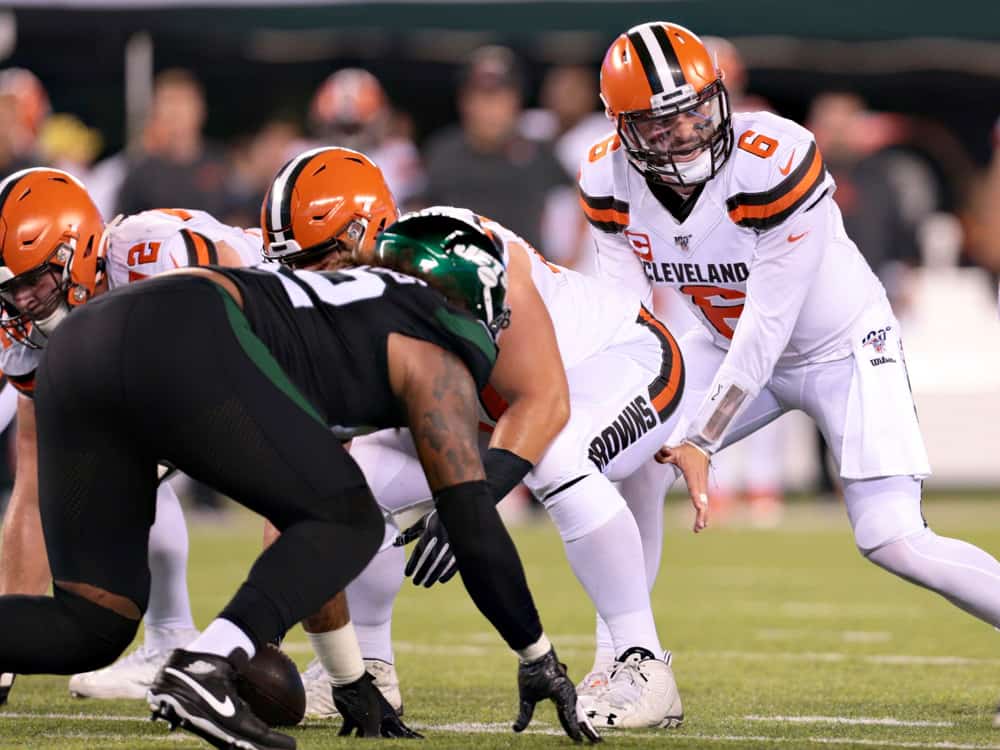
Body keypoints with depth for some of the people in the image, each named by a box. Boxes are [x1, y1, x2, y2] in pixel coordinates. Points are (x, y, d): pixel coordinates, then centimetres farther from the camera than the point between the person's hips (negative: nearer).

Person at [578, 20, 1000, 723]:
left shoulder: (774, 162, -33)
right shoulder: (610, 182, -15)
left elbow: (767, 325, -31)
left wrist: (699, 442, -31)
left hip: (843, 347, -6)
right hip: (731, 345, 6)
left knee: (892, 540, -16)